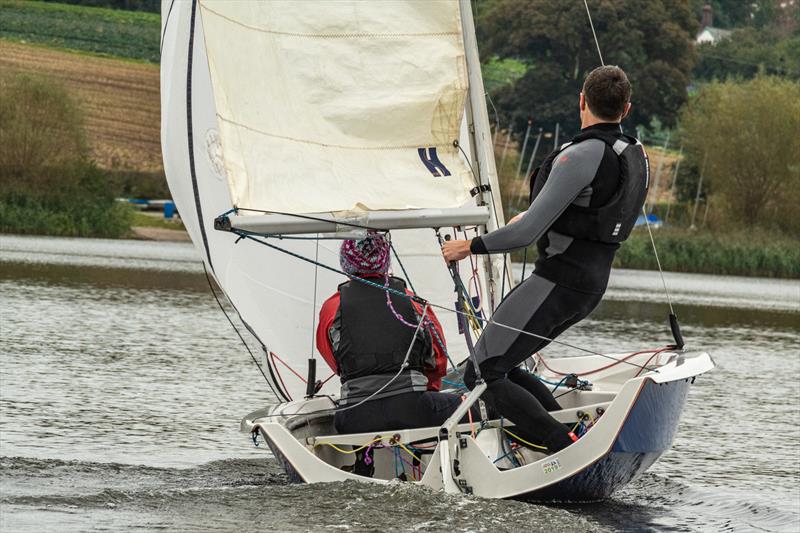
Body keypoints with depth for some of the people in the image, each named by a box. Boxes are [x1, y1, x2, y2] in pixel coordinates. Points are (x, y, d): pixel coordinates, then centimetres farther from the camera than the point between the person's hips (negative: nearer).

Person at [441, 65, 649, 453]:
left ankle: (566, 449, -15)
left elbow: (529, 232, -20)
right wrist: (536, 216, 38)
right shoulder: (636, 155, 9)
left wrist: (470, 246, -7)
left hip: (558, 281, -9)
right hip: (594, 281, 9)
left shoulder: (582, 156, -19)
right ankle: (576, 434, 7)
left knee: (481, 375, -7)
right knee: (501, 368, 17)